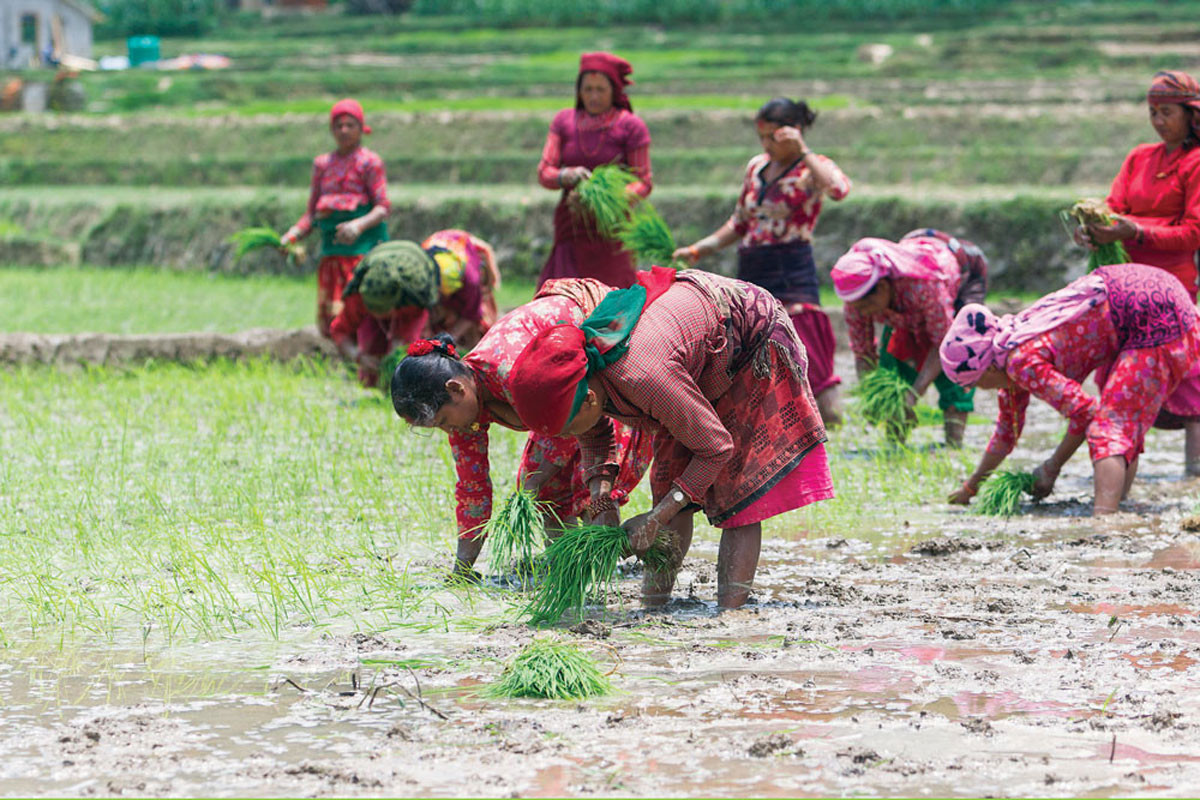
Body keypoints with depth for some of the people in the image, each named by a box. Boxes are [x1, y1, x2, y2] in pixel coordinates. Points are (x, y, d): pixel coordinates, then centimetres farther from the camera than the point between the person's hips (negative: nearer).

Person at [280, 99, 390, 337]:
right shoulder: (323, 164, 17)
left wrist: (358, 225, -26)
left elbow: (383, 208, -7)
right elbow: (311, 214, 18)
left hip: (364, 246, -6)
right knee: (331, 322, 3)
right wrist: (291, 237, 1)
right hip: (332, 251, 6)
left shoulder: (369, 162, 1)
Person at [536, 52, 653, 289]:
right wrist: (569, 176, -20)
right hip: (571, 229, 3)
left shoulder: (631, 126, -1)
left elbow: (644, 183, -3)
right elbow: (544, 173, 4)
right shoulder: (564, 121, 9)